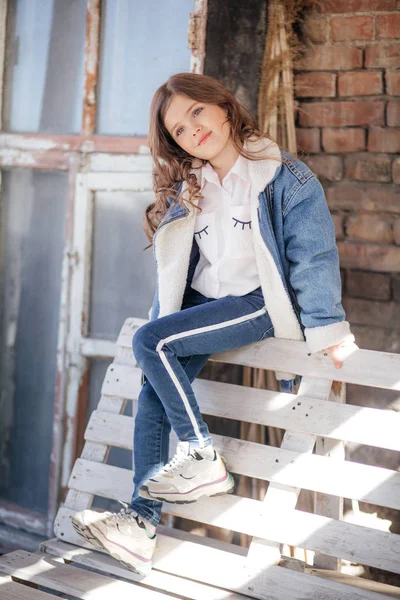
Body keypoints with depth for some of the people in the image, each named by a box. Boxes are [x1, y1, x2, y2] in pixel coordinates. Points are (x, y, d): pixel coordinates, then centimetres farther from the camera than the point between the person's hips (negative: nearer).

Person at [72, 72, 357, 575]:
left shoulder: (285, 177, -8)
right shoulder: (187, 190, 12)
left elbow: (314, 257, -8)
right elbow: (174, 266, 18)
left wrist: (327, 330, -9)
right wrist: (162, 318, 14)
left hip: (260, 302, -6)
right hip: (204, 302, 7)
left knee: (149, 342, -23)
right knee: (152, 392, -12)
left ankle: (203, 461, -13)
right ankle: (140, 522, -10)